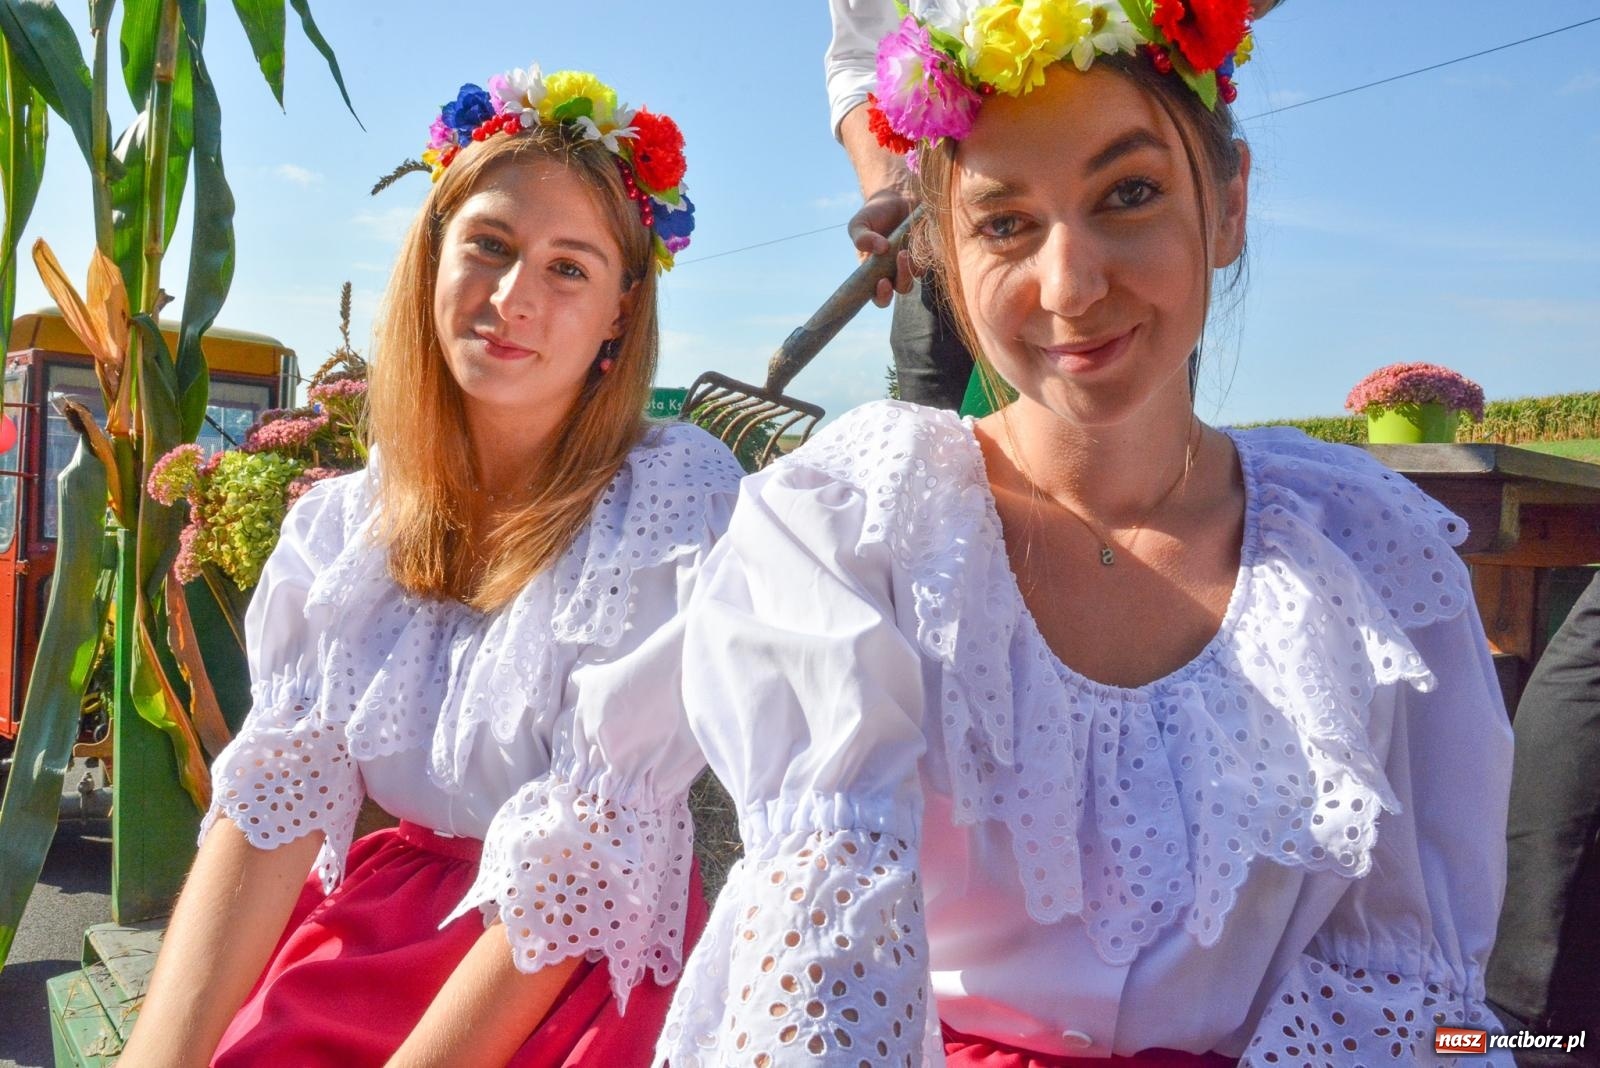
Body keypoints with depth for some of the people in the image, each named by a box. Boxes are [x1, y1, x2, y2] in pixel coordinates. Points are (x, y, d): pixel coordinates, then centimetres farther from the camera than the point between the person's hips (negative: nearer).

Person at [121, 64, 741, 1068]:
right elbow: (276, 788, -6)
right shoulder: (342, 523, 2)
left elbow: (582, 857, -17)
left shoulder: (679, 497, -14)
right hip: (377, 927, 4)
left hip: (588, 963, -3)